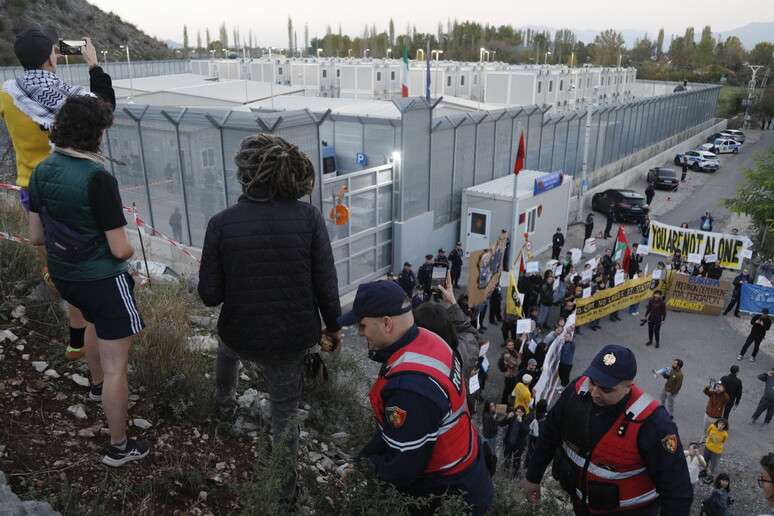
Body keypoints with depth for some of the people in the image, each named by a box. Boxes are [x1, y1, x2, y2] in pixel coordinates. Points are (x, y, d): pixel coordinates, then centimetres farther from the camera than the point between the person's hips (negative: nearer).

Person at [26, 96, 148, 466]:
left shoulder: (41, 171, -3)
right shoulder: (98, 178, -25)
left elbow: (35, 236, 5)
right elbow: (120, 250, -22)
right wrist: (129, 249, 0)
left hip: (63, 275, 8)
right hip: (102, 279, -8)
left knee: (95, 321, 37)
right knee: (116, 365, 4)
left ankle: (96, 384, 60)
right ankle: (119, 448, 16)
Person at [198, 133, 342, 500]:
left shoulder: (222, 223, -16)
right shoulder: (309, 217, -16)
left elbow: (210, 295, -11)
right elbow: (326, 285, -12)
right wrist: (333, 326, 5)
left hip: (243, 335, 2)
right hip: (293, 340, -1)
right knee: (284, 417, 18)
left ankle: (224, 402, 66)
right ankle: (284, 488, 36)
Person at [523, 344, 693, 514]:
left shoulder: (652, 422, -33)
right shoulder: (578, 390, -19)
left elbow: (677, 487, -23)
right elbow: (550, 435, -3)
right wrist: (533, 477, 5)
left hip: (628, 509, -4)